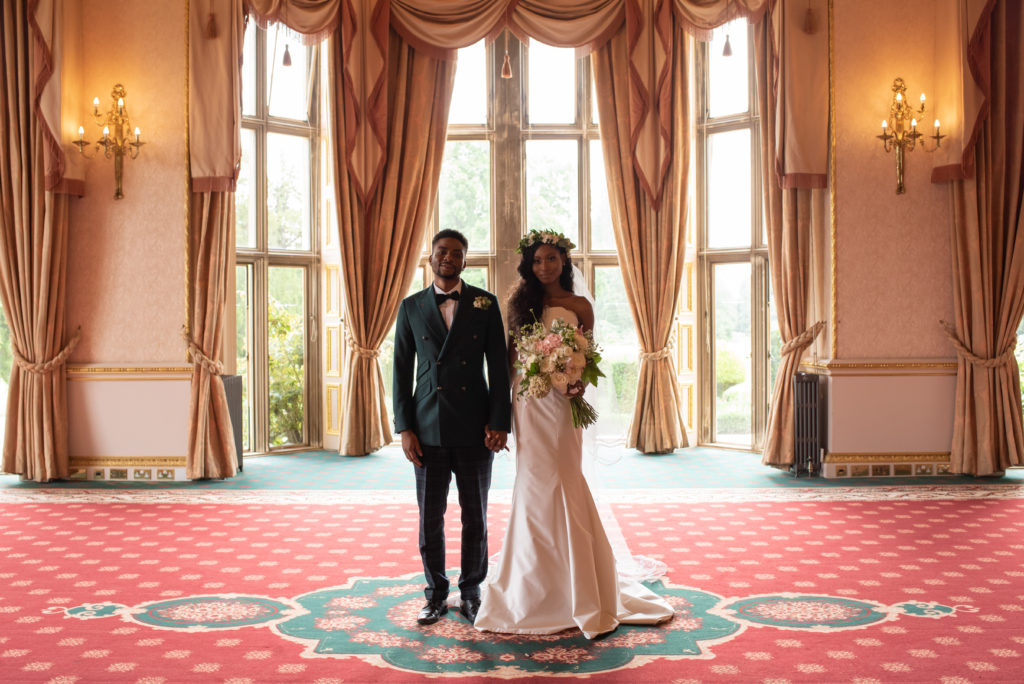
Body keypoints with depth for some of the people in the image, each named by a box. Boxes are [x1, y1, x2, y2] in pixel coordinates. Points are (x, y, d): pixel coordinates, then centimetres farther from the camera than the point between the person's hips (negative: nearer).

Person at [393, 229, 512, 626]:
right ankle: (436, 594, 23)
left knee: (475, 516, 9)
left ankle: (471, 592, 24)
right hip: (428, 429, 1)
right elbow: (402, 370, 5)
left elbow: (498, 366, 2)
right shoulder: (411, 307, 5)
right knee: (430, 518, 7)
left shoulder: (485, 304, 3)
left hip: (475, 428, 0)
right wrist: (404, 428, -2)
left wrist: (499, 422, -5)